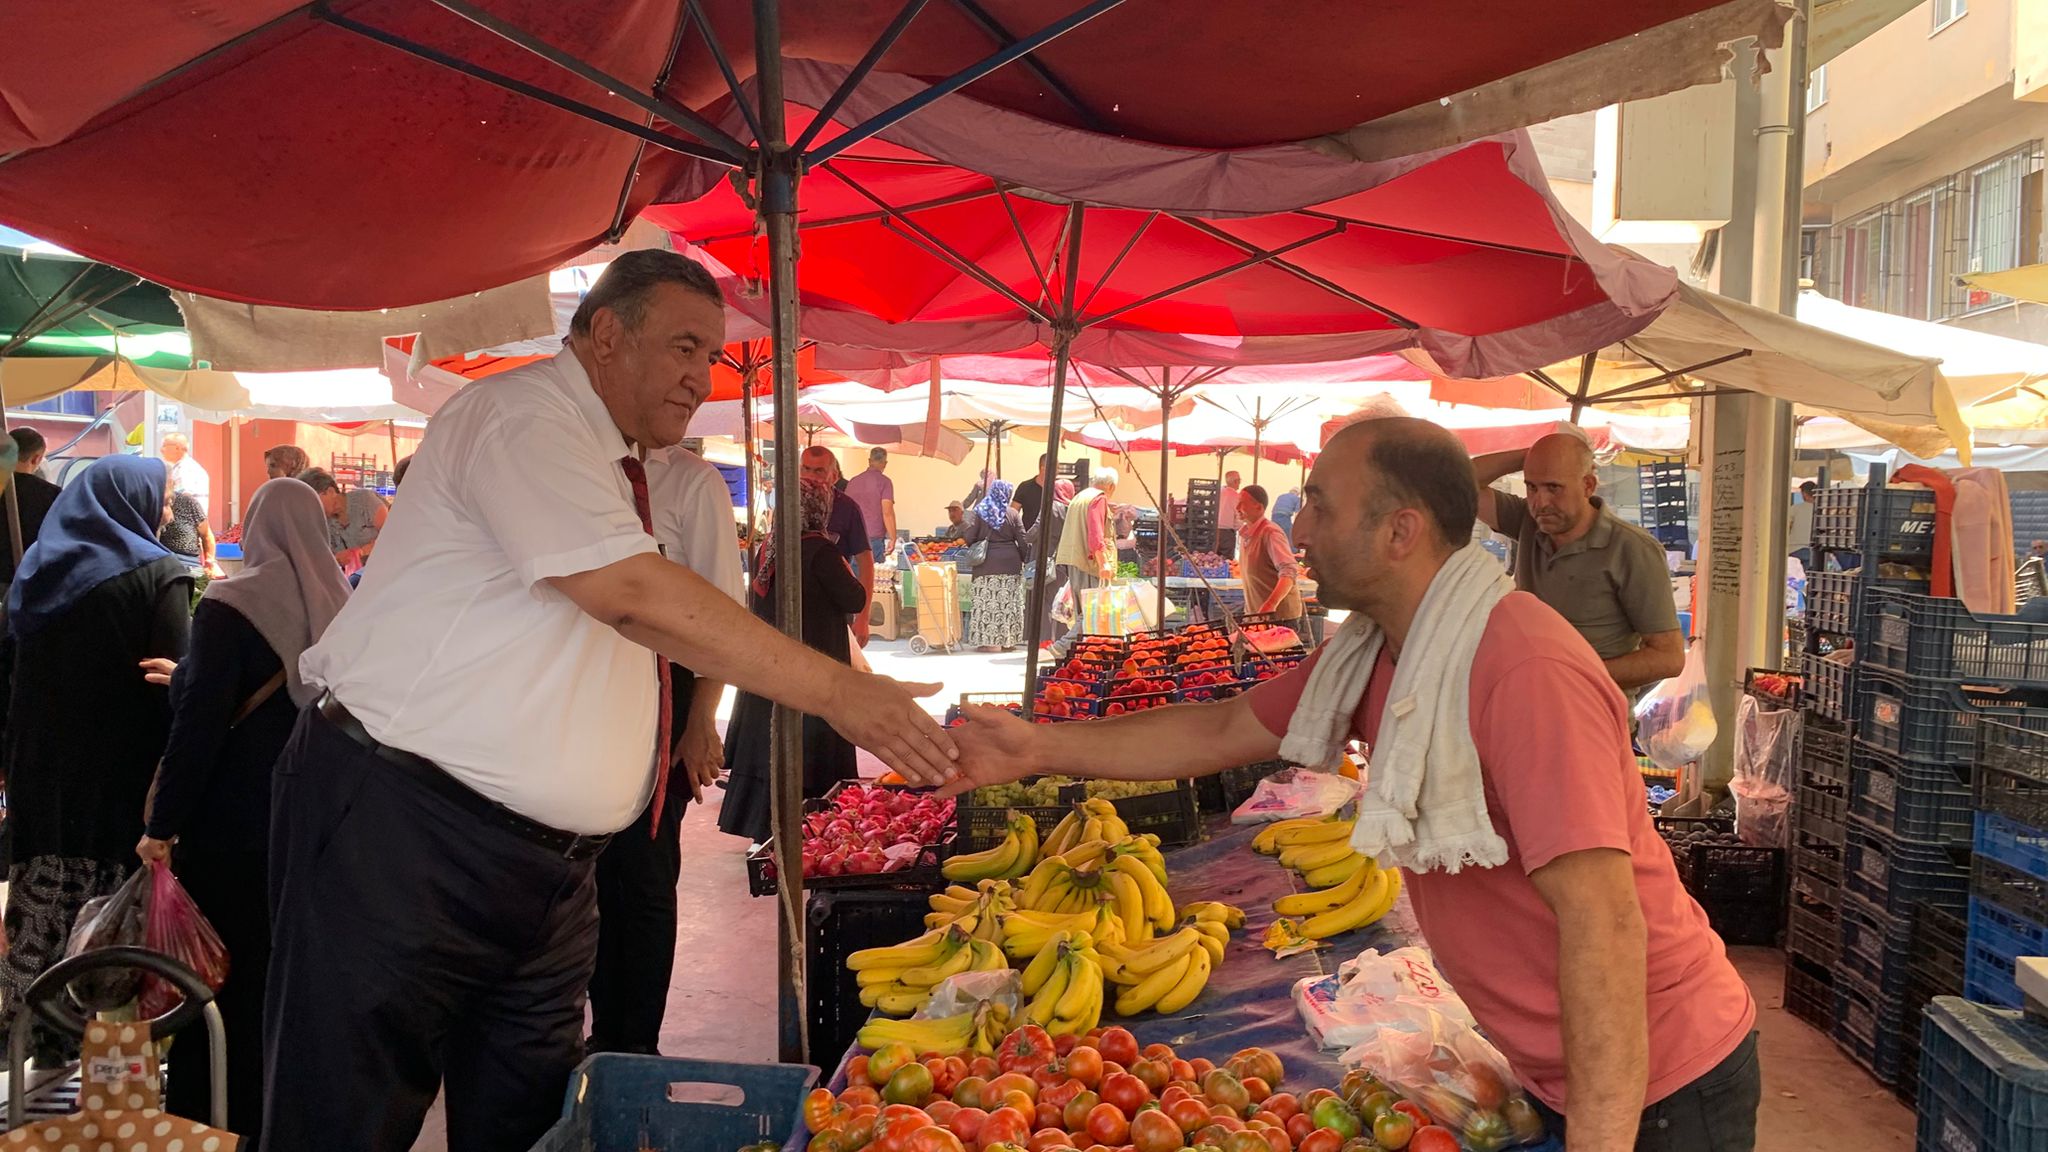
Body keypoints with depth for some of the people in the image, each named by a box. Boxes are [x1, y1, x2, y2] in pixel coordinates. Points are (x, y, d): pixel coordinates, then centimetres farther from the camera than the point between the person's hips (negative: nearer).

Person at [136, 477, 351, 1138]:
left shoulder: (231, 605, -12)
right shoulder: (340, 605, 2)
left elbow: (199, 722, -16)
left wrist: (162, 823, -10)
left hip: (233, 822, -5)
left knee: (218, 978, 6)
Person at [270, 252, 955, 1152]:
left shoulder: (615, 464, 15)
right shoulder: (525, 416, -14)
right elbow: (632, 594, -27)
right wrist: (833, 691, -27)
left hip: (545, 860, 9)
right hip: (400, 837, -9)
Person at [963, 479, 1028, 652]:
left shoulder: (980, 512, 2)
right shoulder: (1013, 514, 1)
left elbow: (969, 538, -3)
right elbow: (1022, 541, 0)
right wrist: (1025, 560, 10)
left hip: (986, 564, 0)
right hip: (1010, 563, 0)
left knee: (988, 602, 1)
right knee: (1008, 602, 7)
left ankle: (990, 641, 0)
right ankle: (1007, 640, 10)